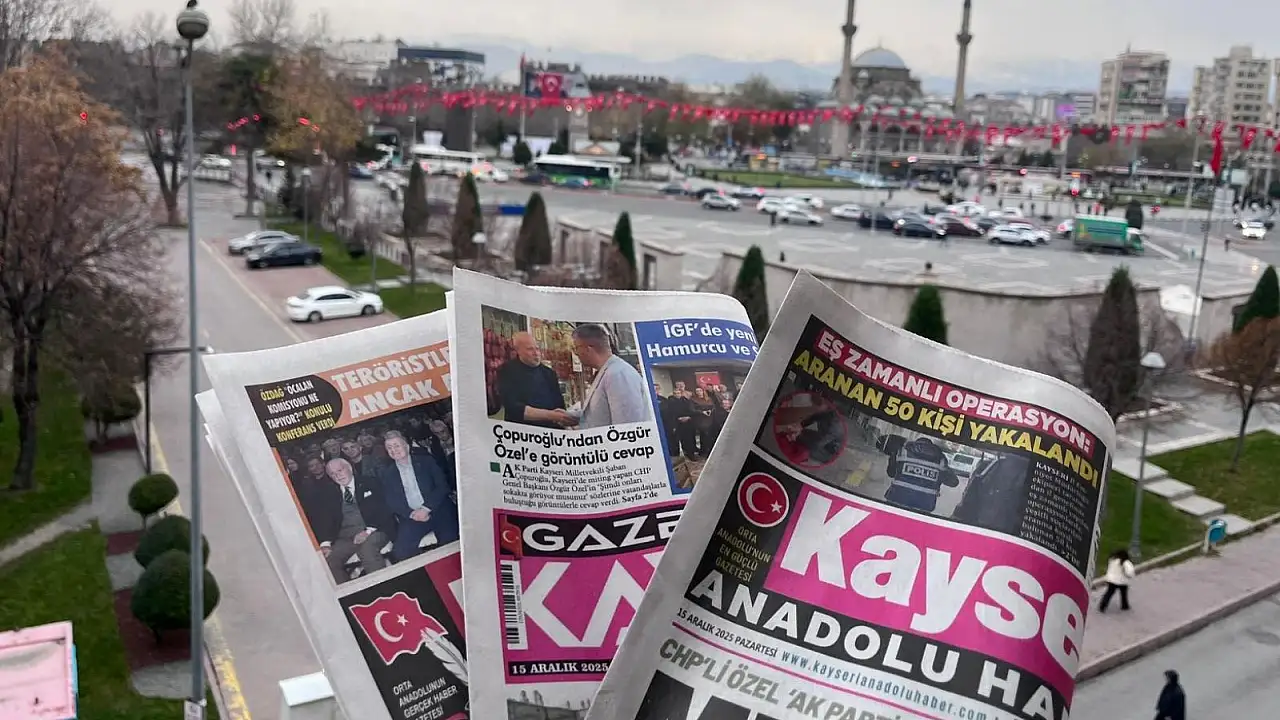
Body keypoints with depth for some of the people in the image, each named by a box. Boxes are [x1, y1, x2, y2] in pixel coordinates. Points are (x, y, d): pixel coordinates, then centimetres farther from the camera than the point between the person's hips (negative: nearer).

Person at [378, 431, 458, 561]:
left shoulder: (425, 461, 9)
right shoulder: (387, 471, 14)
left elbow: (442, 486, 1)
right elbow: (391, 501, 6)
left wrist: (426, 508, -12)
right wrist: (411, 514, -11)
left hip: (437, 511, -1)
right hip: (411, 517, 1)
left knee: (448, 541, -27)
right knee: (399, 551, -24)